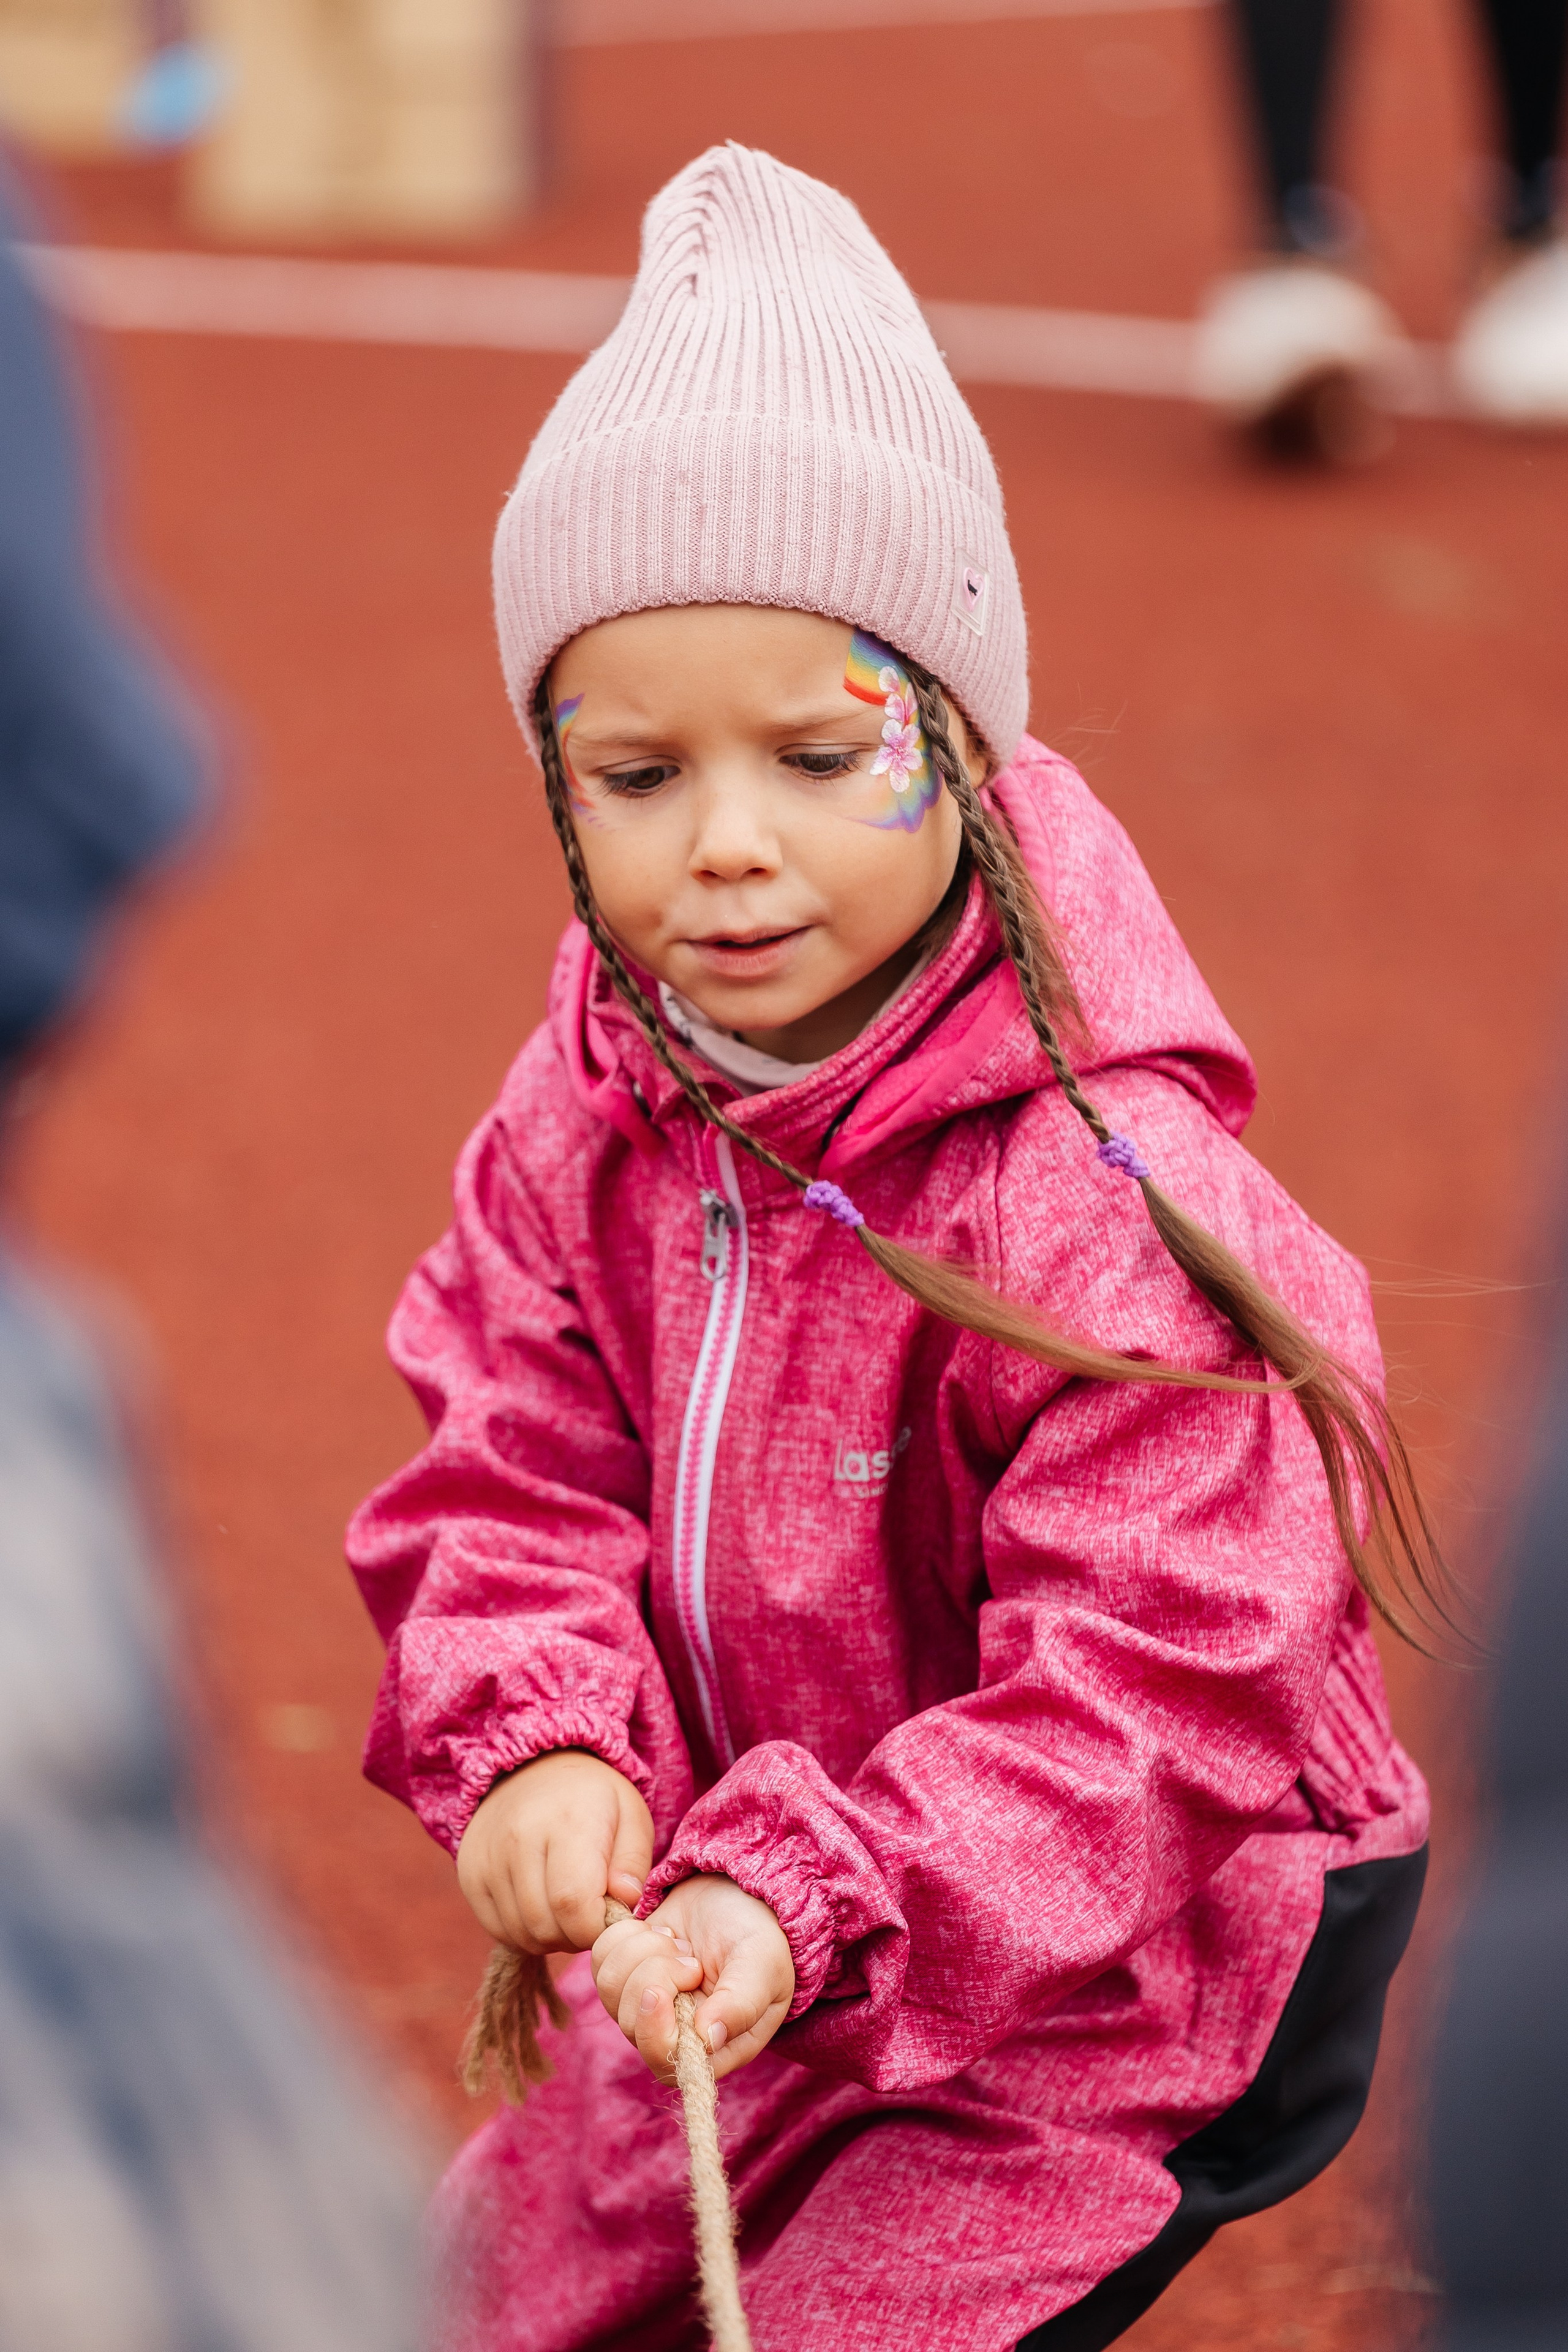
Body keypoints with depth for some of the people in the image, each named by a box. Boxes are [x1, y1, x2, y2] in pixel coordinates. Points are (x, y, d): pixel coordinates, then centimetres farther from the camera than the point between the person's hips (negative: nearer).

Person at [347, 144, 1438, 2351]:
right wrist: (538, 1744, -25)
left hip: (1126, 1968, -7)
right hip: (762, 1945, 7)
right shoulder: (590, 1118, -8)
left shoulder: (1100, 1193, -28)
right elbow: (512, 1483, -3)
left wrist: (818, 1900, -39)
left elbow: (1151, 1688, -28)